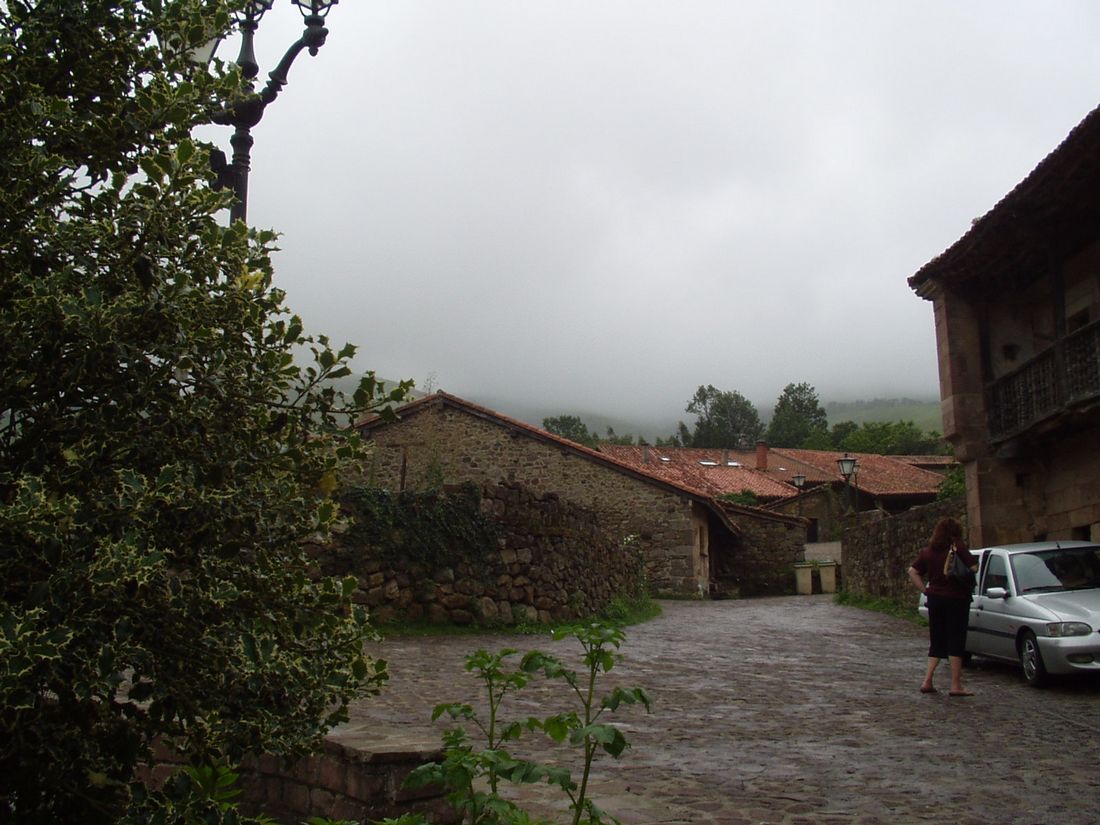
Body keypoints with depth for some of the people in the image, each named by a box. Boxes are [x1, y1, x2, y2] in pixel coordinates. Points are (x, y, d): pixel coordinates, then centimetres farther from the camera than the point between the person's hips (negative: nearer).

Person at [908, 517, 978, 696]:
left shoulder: (927, 551, 8)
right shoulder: (958, 547, -7)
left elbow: (913, 571, 5)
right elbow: (974, 567, -14)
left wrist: (924, 589, 6)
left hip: (935, 598, 5)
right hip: (956, 599, -5)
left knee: (936, 641, 12)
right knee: (956, 641, 0)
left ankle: (927, 680, 5)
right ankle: (956, 685, 1)